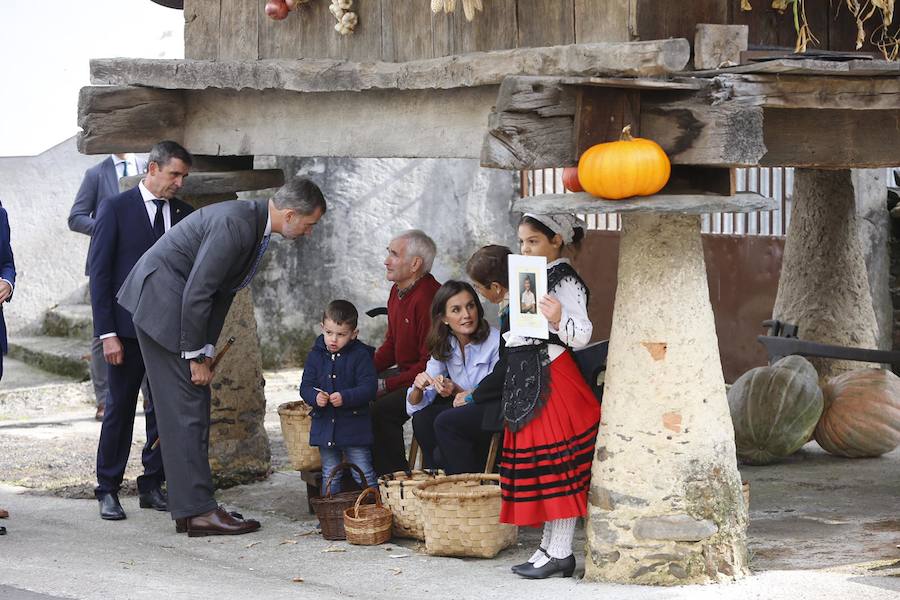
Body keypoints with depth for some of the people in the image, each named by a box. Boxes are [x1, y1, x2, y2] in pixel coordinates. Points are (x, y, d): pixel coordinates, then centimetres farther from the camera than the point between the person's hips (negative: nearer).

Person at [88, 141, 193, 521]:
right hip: (128, 329, -4)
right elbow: (98, 272, -5)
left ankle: (152, 486, 15)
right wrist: (107, 332, -11)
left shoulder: (184, 214, 9)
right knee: (120, 408, 1)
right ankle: (108, 491, 9)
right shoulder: (115, 209, -4)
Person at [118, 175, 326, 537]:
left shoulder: (255, 226, 8)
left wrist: (207, 351, 9)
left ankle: (189, 509, 14)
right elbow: (197, 293, -24)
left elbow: (221, 293, 14)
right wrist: (196, 357, -17)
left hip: (179, 306, 10)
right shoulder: (235, 224, -24)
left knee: (194, 408, 10)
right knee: (186, 408, -9)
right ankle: (199, 511, -8)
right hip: (162, 302, -10)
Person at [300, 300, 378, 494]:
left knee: (363, 474, 1)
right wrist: (315, 397, -19)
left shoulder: (360, 356, -8)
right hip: (325, 425, 4)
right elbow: (305, 386, 3)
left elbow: (369, 388, -14)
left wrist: (345, 397, -29)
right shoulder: (316, 356, 4)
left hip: (354, 426, -4)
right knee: (330, 476, 14)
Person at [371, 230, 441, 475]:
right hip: (406, 373, 10)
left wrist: (387, 385, -20)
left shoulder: (428, 298, -23)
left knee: (383, 409, -27)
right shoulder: (397, 291, 9)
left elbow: (430, 363, -22)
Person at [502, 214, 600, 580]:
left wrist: (559, 319, -36)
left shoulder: (565, 282, -10)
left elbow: (581, 335, -20)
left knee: (556, 467, -8)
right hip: (526, 380, 10)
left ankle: (560, 553, -6)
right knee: (536, 465, 9)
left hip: (553, 380, -10)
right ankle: (549, 546, 14)